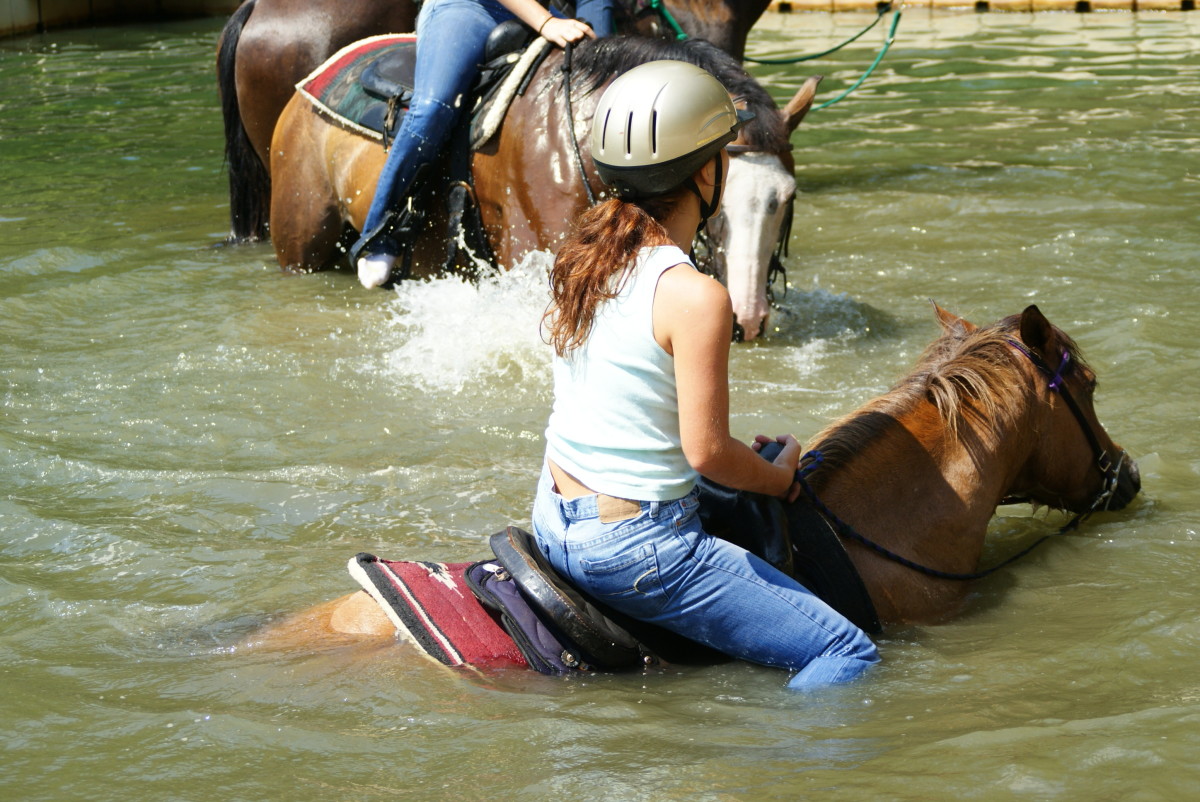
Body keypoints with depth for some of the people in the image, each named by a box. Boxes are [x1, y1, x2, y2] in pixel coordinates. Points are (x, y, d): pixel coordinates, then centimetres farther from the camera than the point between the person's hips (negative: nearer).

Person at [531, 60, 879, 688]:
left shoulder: (582, 256, 3)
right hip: (631, 546, -9)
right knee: (850, 654, -6)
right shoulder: (695, 297, -22)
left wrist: (741, 455, 16)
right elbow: (706, 451, -19)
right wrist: (783, 477, 2)